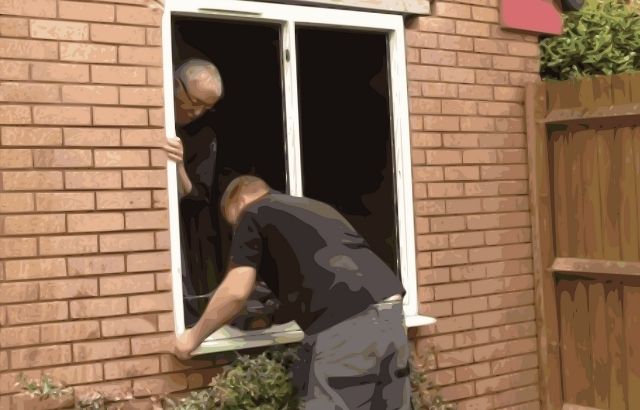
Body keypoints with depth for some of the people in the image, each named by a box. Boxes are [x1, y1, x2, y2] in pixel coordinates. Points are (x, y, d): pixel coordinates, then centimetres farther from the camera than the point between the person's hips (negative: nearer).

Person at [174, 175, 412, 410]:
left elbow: (235, 292, 3)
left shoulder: (253, 214, 12)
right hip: (390, 314, 8)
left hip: (344, 326, -8)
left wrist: (193, 337, 17)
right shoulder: (317, 207, 33)